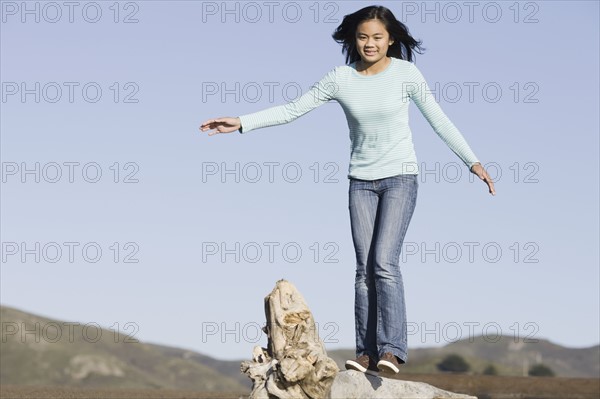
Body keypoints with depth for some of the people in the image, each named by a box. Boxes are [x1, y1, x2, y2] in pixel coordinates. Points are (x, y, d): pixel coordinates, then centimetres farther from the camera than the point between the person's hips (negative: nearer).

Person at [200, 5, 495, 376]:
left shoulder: (406, 73, -7)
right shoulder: (341, 78, -3)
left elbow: (440, 121, 1)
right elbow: (292, 110, 1)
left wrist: (473, 162, -2)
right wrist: (241, 123, -7)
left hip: (400, 177, -3)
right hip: (361, 181, 3)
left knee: (384, 261, -16)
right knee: (365, 268, -1)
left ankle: (392, 348, -14)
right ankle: (367, 352, 1)